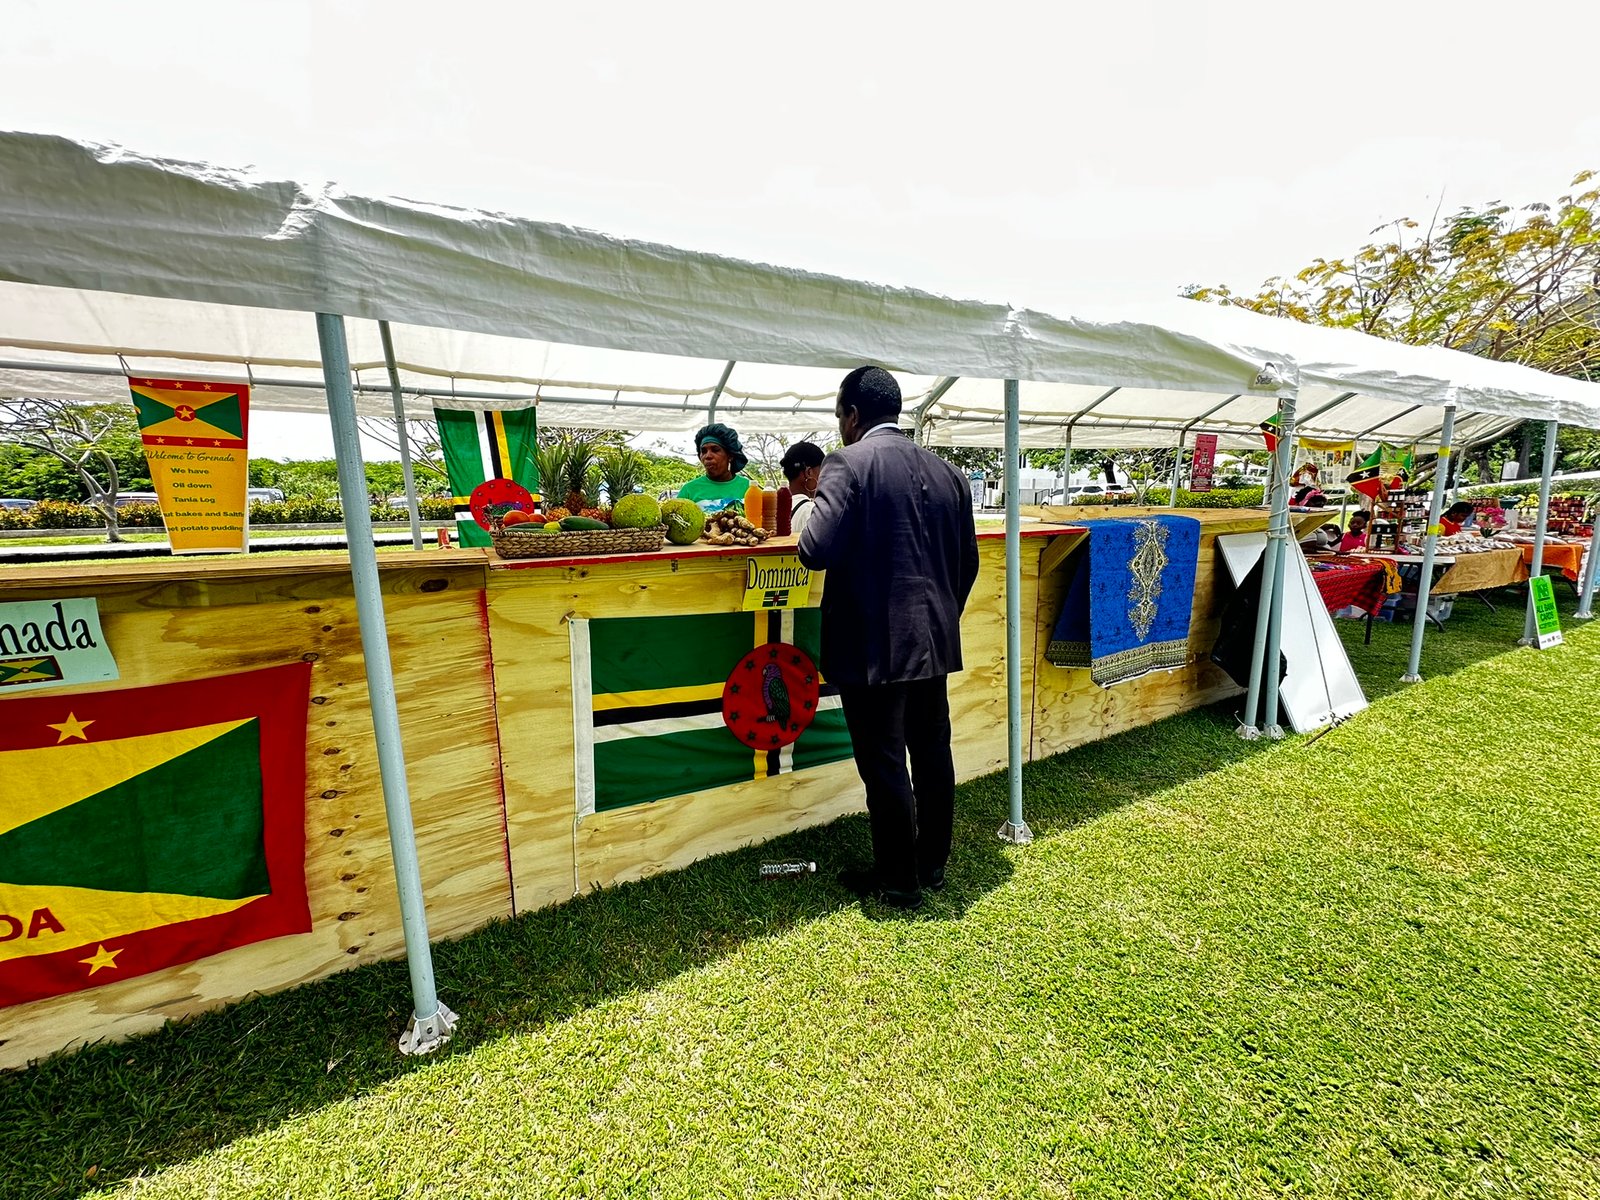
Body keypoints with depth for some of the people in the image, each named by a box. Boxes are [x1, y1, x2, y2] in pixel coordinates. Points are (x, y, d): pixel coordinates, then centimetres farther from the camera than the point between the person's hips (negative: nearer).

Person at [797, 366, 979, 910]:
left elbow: (816, 550, -21)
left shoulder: (848, 463, -11)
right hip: (934, 640, 8)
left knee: (885, 766, 6)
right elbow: (968, 562, 12)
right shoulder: (946, 472, 9)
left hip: (874, 646, -7)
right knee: (932, 754, 18)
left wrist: (809, 516, 0)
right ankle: (932, 865, 36)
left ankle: (899, 882, 23)